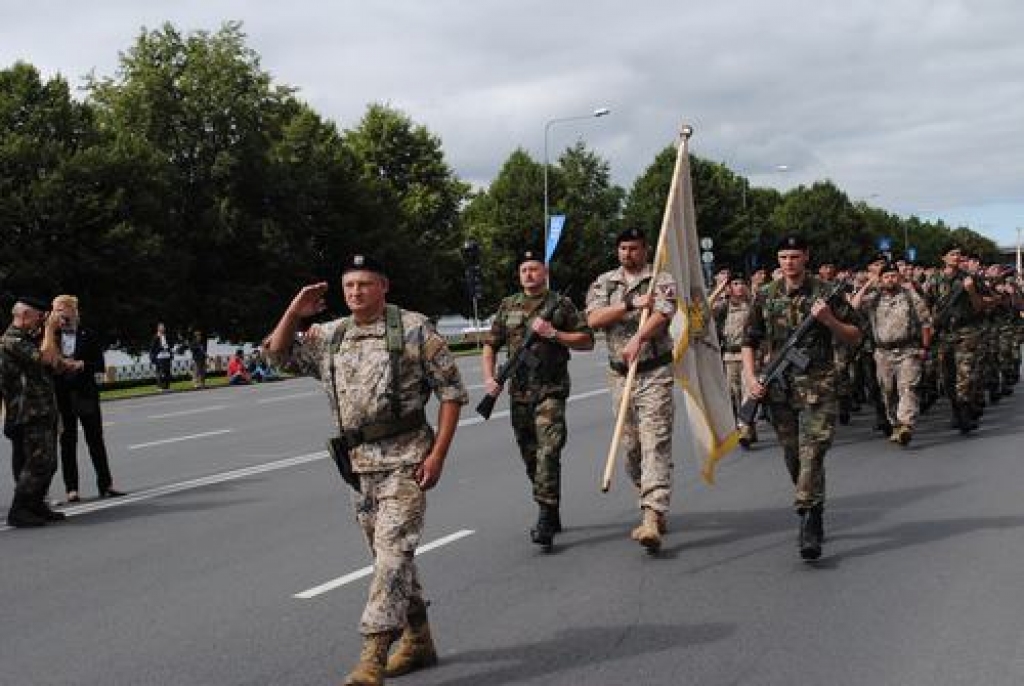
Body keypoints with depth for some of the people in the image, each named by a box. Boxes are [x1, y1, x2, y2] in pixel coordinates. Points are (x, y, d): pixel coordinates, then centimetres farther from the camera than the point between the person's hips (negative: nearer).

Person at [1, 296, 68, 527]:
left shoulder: (29, 339, 19)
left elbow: (57, 364, 18)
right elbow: (45, 356, -23)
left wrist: (52, 333, 9)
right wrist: (49, 329, -10)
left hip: (44, 411, 10)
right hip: (29, 413, -10)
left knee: (48, 464, 12)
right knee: (39, 462, -15)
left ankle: (36, 506, 20)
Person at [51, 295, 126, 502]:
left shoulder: (88, 336, 2)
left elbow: (99, 364, 0)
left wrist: (80, 365, -15)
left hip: (86, 394, 0)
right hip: (62, 397, 0)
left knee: (96, 440, 4)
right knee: (68, 442, 4)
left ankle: (105, 484, 10)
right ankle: (71, 488, 9)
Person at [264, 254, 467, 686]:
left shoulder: (413, 328, -6)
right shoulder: (330, 337, 10)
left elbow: (452, 391, -6)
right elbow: (278, 354, 16)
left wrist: (438, 453, -13)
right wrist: (294, 312, 1)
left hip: (405, 459, -6)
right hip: (360, 463, 6)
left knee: (392, 553, -12)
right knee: (390, 556, 14)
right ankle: (418, 642, 28)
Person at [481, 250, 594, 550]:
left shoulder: (561, 304, 3)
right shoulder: (508, 307, 13)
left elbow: (587, 340, 1)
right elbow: (490, 345, 15)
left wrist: (553, 334, -11)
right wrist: (489, 378, 1)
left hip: (551, 390, -4)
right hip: (519, 391, 5)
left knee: (548, 452, -16)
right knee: (530, 456, 10)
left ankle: (546, 519, -17)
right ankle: (552, 515, 25)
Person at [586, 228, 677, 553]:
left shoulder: (662, 280, 2)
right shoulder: (604, 282, 12)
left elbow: (661, 315, -17)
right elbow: (593, 319, -3)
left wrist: (638, 339, -34)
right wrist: (631, 304, -13)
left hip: (655, 373, -4)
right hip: (620, 375, 5)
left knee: (655, 443, -14)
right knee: (631, 446, 9)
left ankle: (652, 519, -22)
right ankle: (652, 509, 25)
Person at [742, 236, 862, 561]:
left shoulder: (825, 292, 1)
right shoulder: (765, 297, 8)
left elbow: (854, 337, 4)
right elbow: (749, 341, 14)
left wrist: (829, 320, -14)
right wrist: (750, 376, -1)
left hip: (817, 387, -3)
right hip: (778, 388, 4)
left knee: (812, 453, -14)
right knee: (792, 456, 11)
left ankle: (810, 525, -16)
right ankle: (811, 513, 31)